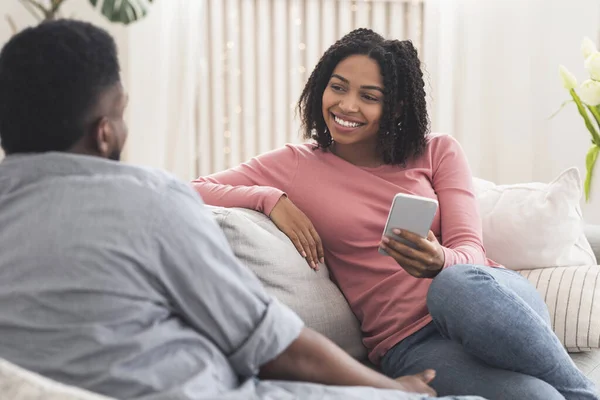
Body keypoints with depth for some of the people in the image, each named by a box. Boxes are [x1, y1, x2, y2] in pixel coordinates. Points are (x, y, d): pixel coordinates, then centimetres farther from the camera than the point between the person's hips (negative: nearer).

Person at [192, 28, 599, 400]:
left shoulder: (438, 152, 12)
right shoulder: (297, 165, 9)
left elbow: (469, 251, 2)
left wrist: (441, 263, -22)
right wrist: (270, 198, -10)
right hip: (409, 342, -2)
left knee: (458, 284, -39)